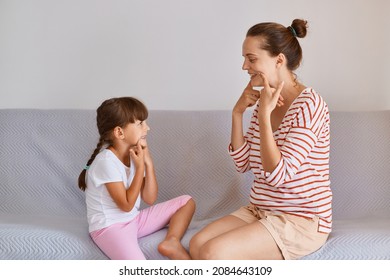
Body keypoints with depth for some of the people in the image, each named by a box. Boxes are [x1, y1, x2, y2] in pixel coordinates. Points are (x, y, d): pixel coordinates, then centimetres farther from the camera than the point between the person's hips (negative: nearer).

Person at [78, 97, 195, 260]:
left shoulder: (135, 153, 3)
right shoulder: (107, 161, -20)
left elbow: (150, 199, 1)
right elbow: (127, 205, -18)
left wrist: (148, 162, -9)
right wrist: (140, 166, -18)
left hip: (134, 220, 9)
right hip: (109, 227, -9)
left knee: (187, 202, 2)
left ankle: (172, 242, -12)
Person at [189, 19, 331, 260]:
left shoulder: (308, 104, -17)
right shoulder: (264, 102, 7)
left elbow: (277, 175, -23)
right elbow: (243, 164, 9)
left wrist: (264, 114, -23)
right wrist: (238, 113, -2)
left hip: (302, 221, -7)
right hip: (260, 211, 8)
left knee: (212, 253, -22)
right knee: (197, 244, -13)